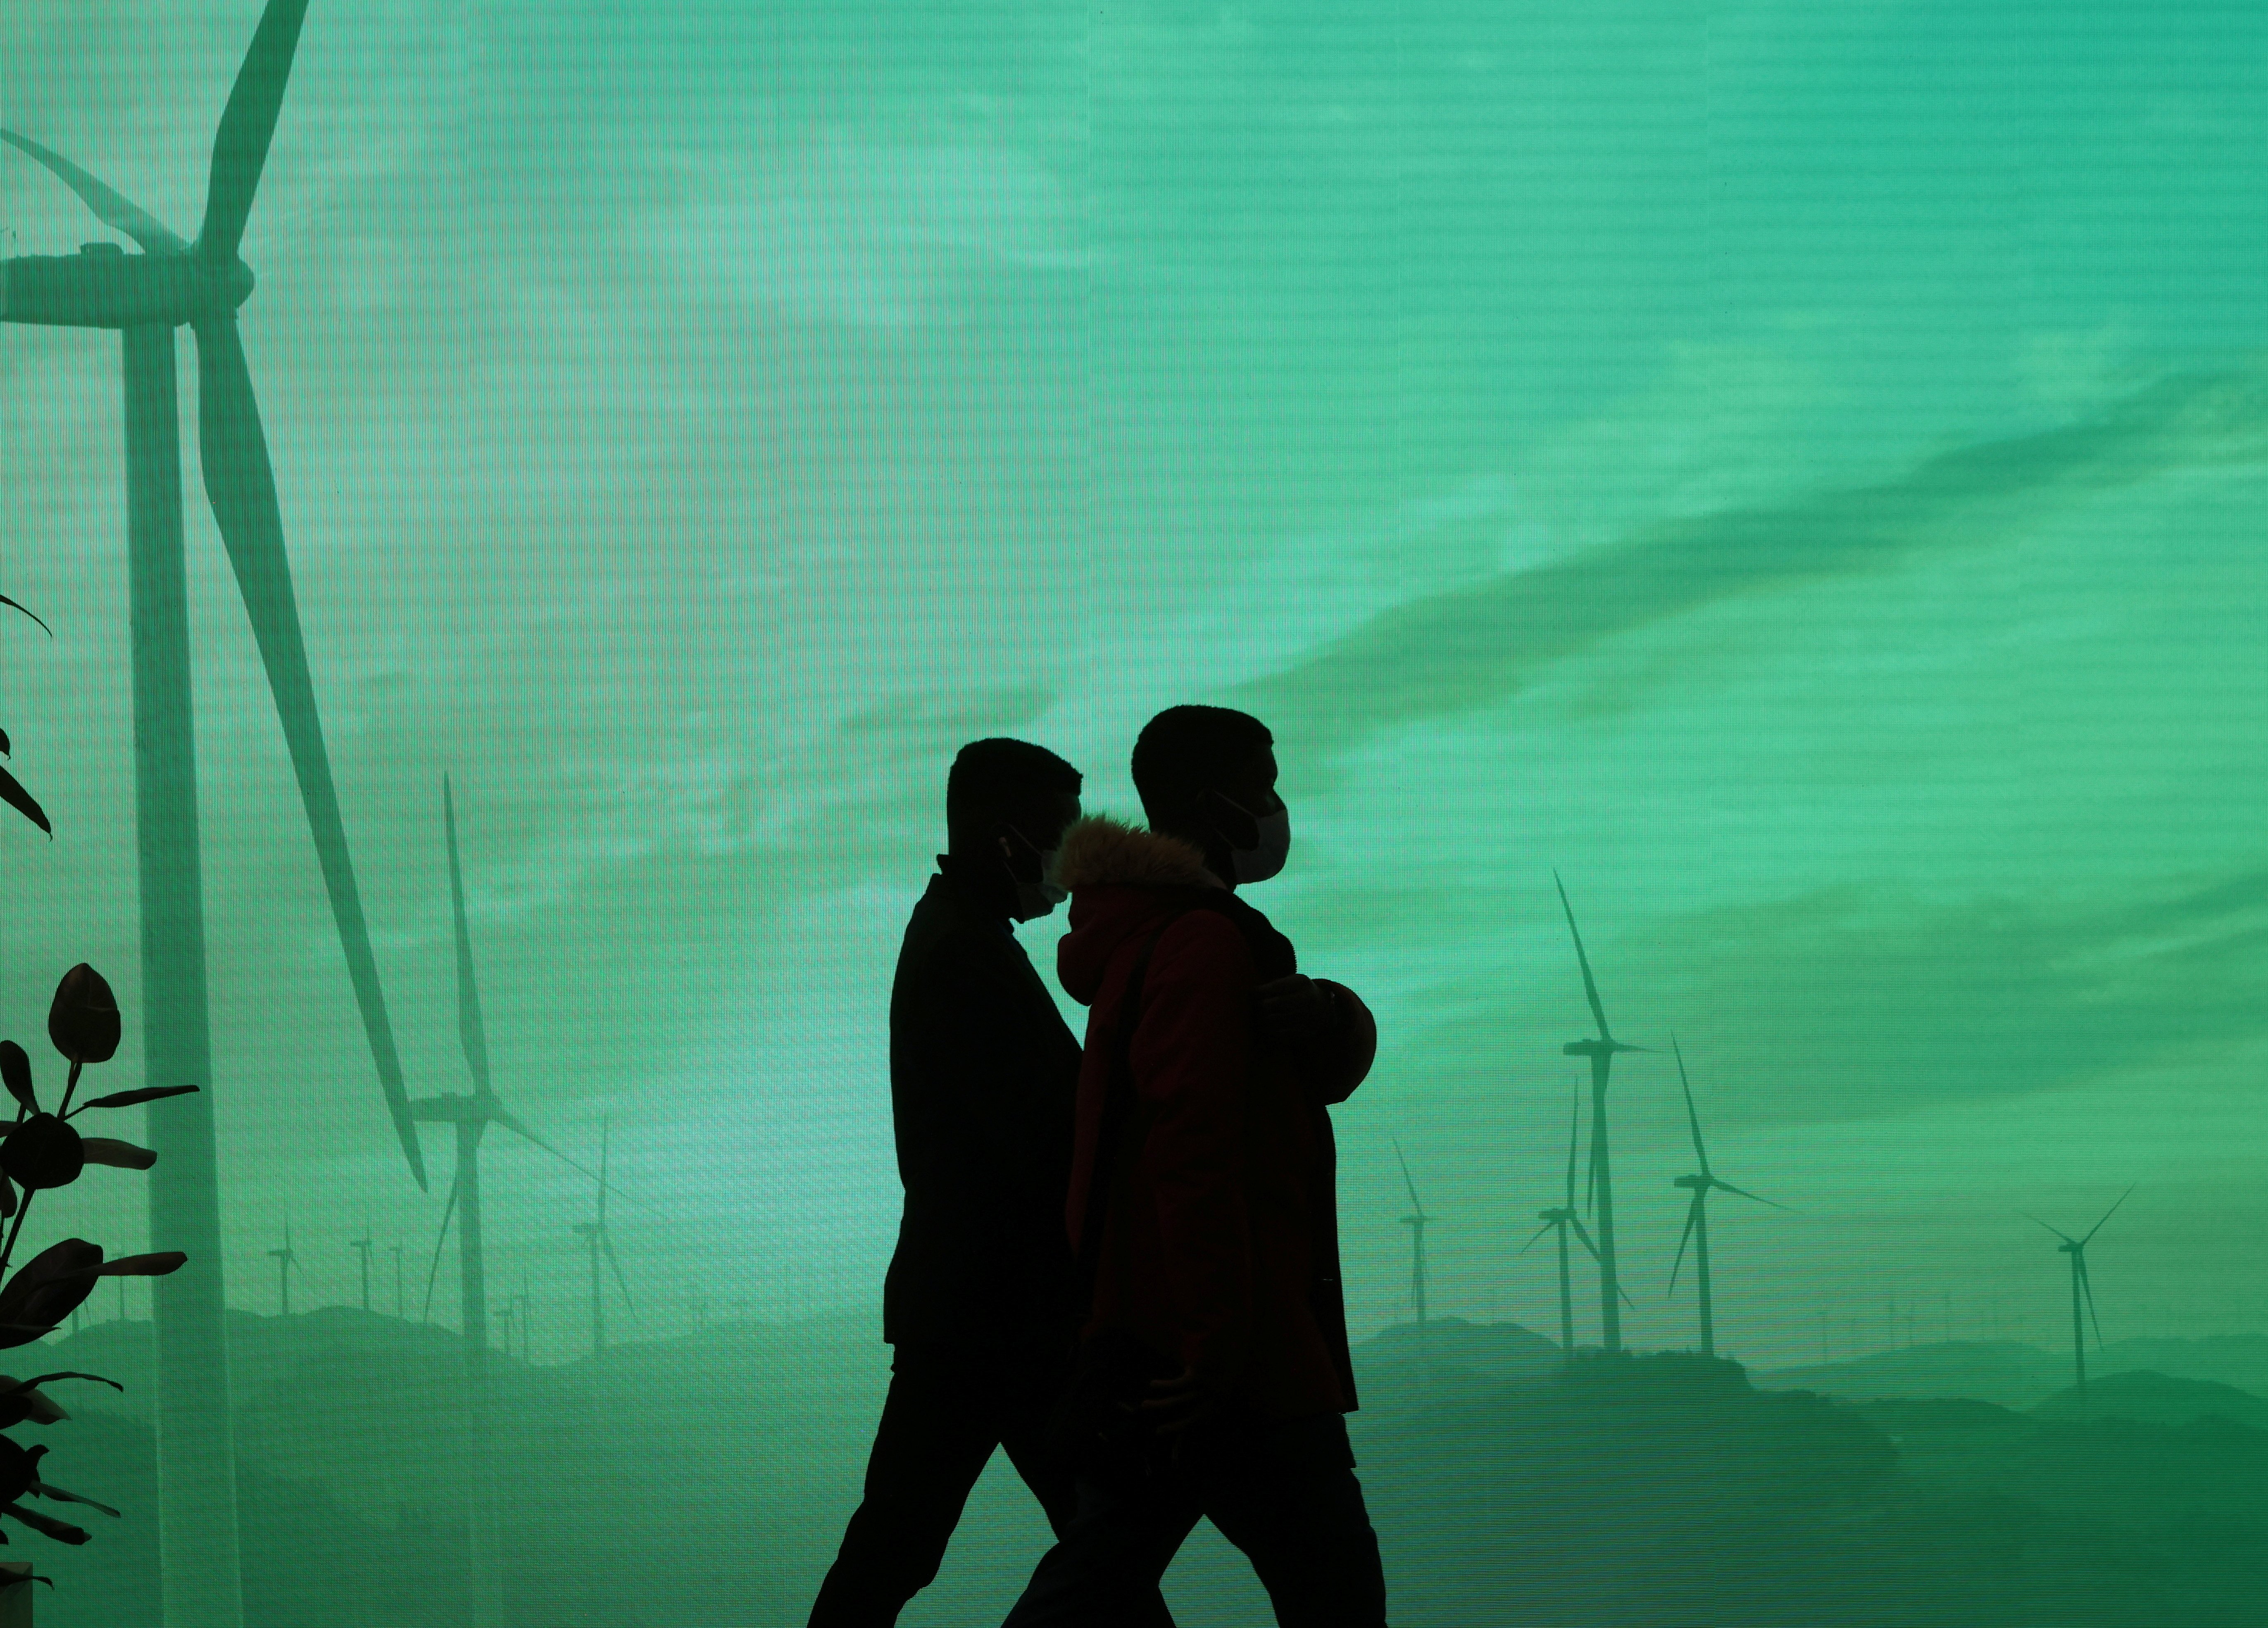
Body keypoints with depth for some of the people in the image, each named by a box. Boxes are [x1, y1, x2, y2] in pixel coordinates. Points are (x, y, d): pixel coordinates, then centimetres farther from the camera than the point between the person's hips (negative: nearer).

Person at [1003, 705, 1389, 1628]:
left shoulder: (1143, 936, 18)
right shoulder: (1206, 944, -14)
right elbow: (1193, 1150, -23)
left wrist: (1326, 1025, -11)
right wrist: (1217, 1346, -26)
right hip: (1234, 1368, -10)